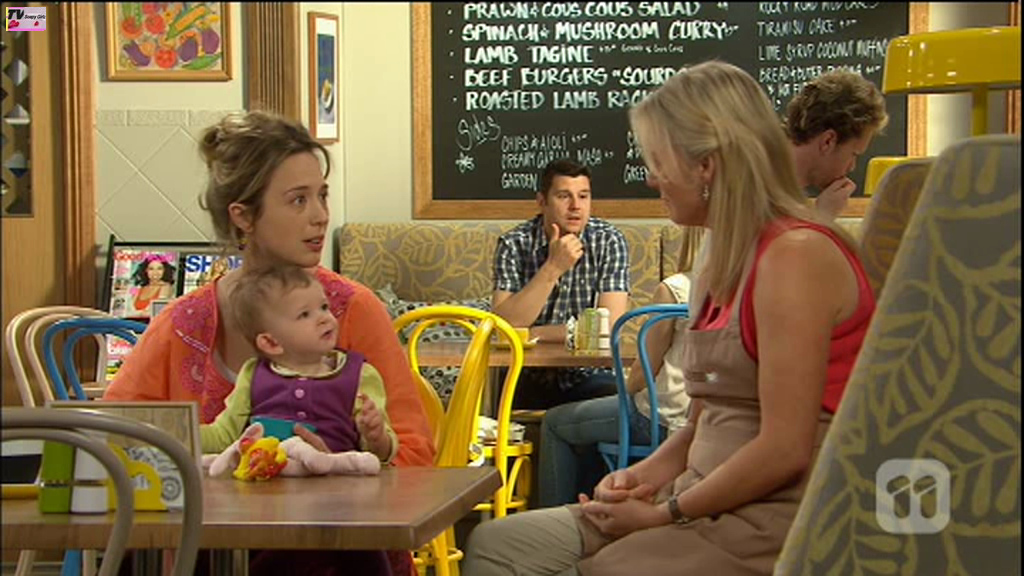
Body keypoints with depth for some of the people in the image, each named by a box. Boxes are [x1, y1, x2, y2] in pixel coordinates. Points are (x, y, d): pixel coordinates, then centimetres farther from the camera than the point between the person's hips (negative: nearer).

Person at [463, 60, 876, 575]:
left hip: (771, 526, -9)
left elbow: (786, 449, -19)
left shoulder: (795, 256, -15)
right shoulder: (720, 271, 16)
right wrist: (645, 475, 2)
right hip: (710, 507, 9)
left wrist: (663, 514, -11)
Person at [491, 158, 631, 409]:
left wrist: (533, 334, -12)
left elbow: (609, 327, -13)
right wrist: (553, 268, -23)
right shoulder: (513, 245, -5)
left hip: (586, 376, 1)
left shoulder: (609, 242, -4)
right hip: (526, 380, 0)